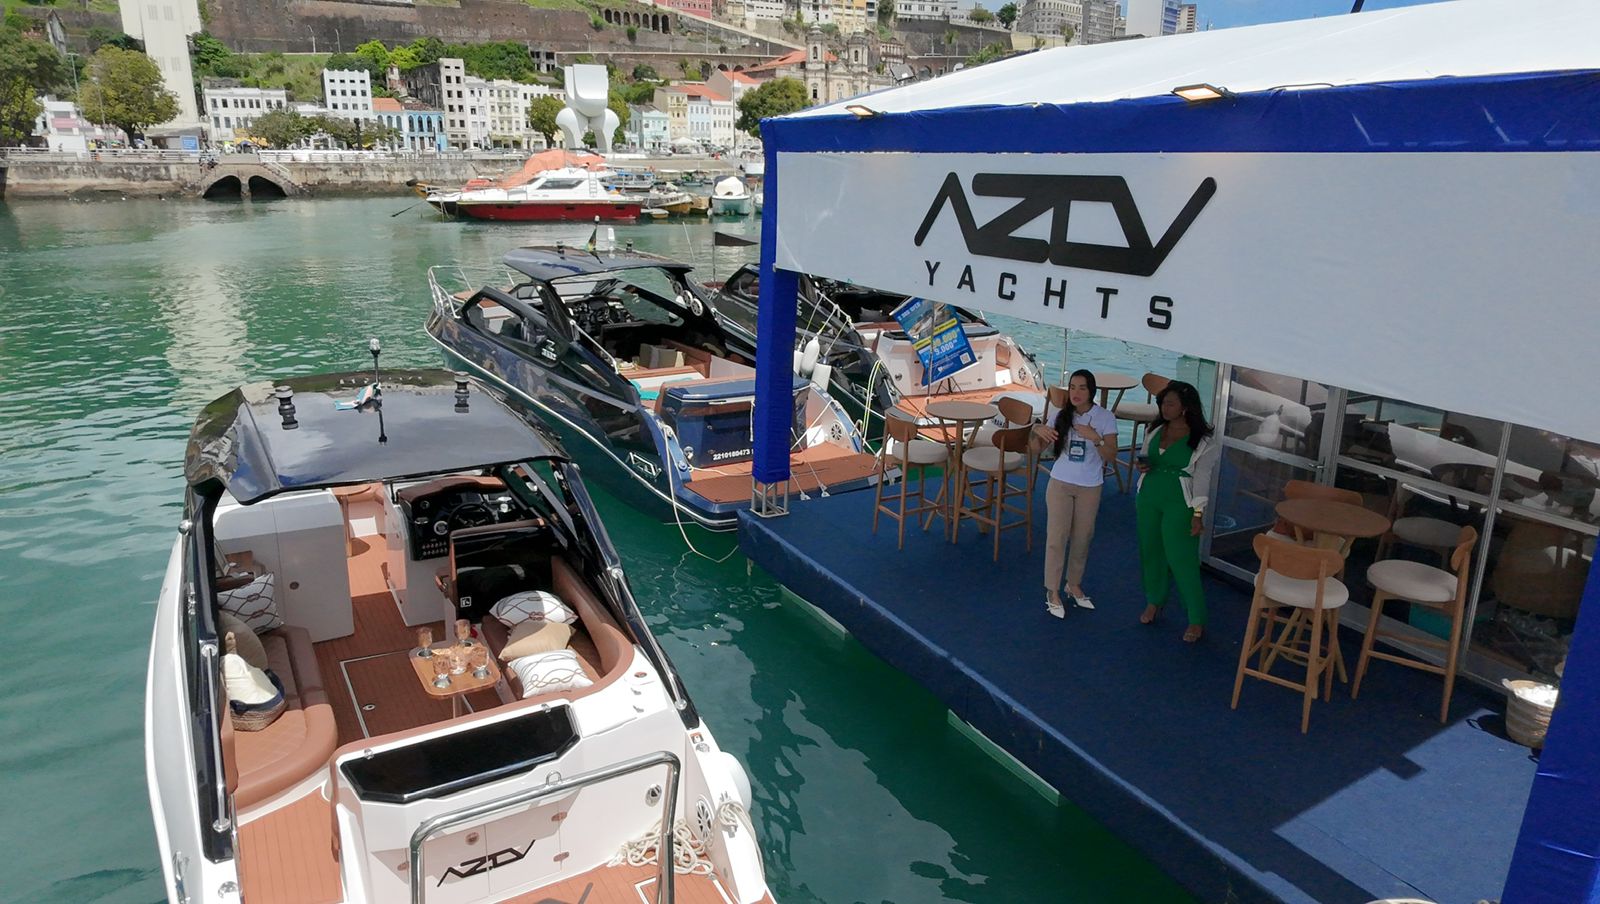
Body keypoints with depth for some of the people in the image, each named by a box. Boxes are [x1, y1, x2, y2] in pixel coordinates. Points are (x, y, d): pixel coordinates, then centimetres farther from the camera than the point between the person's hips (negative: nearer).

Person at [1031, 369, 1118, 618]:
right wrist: (1038, 431, -20)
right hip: (1060, 484, 0)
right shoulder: (1062, 415, -4)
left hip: (1090, 488, 0)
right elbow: (1040, 448, 2)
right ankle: (1052, 591, 14)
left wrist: (1095, 438, -29)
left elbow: (1111, 456, -12)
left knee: (1082, 538, 12)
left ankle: (1074, 584, 32)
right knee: (1056, 538, 2)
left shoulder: (1105, 417, -9)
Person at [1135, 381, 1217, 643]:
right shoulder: (1155, 432, 6)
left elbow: (1202, 479, -10)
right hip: (1149, 498, 6)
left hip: (1179, 504, -6)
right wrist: (1142, 467, -5)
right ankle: (1154, 600, 35)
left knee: (1182, 559, -6)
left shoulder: (1202, 441, -9)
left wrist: (1198, 513, -14)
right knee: (1150, 551, 15)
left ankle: (1197, 619, 4)